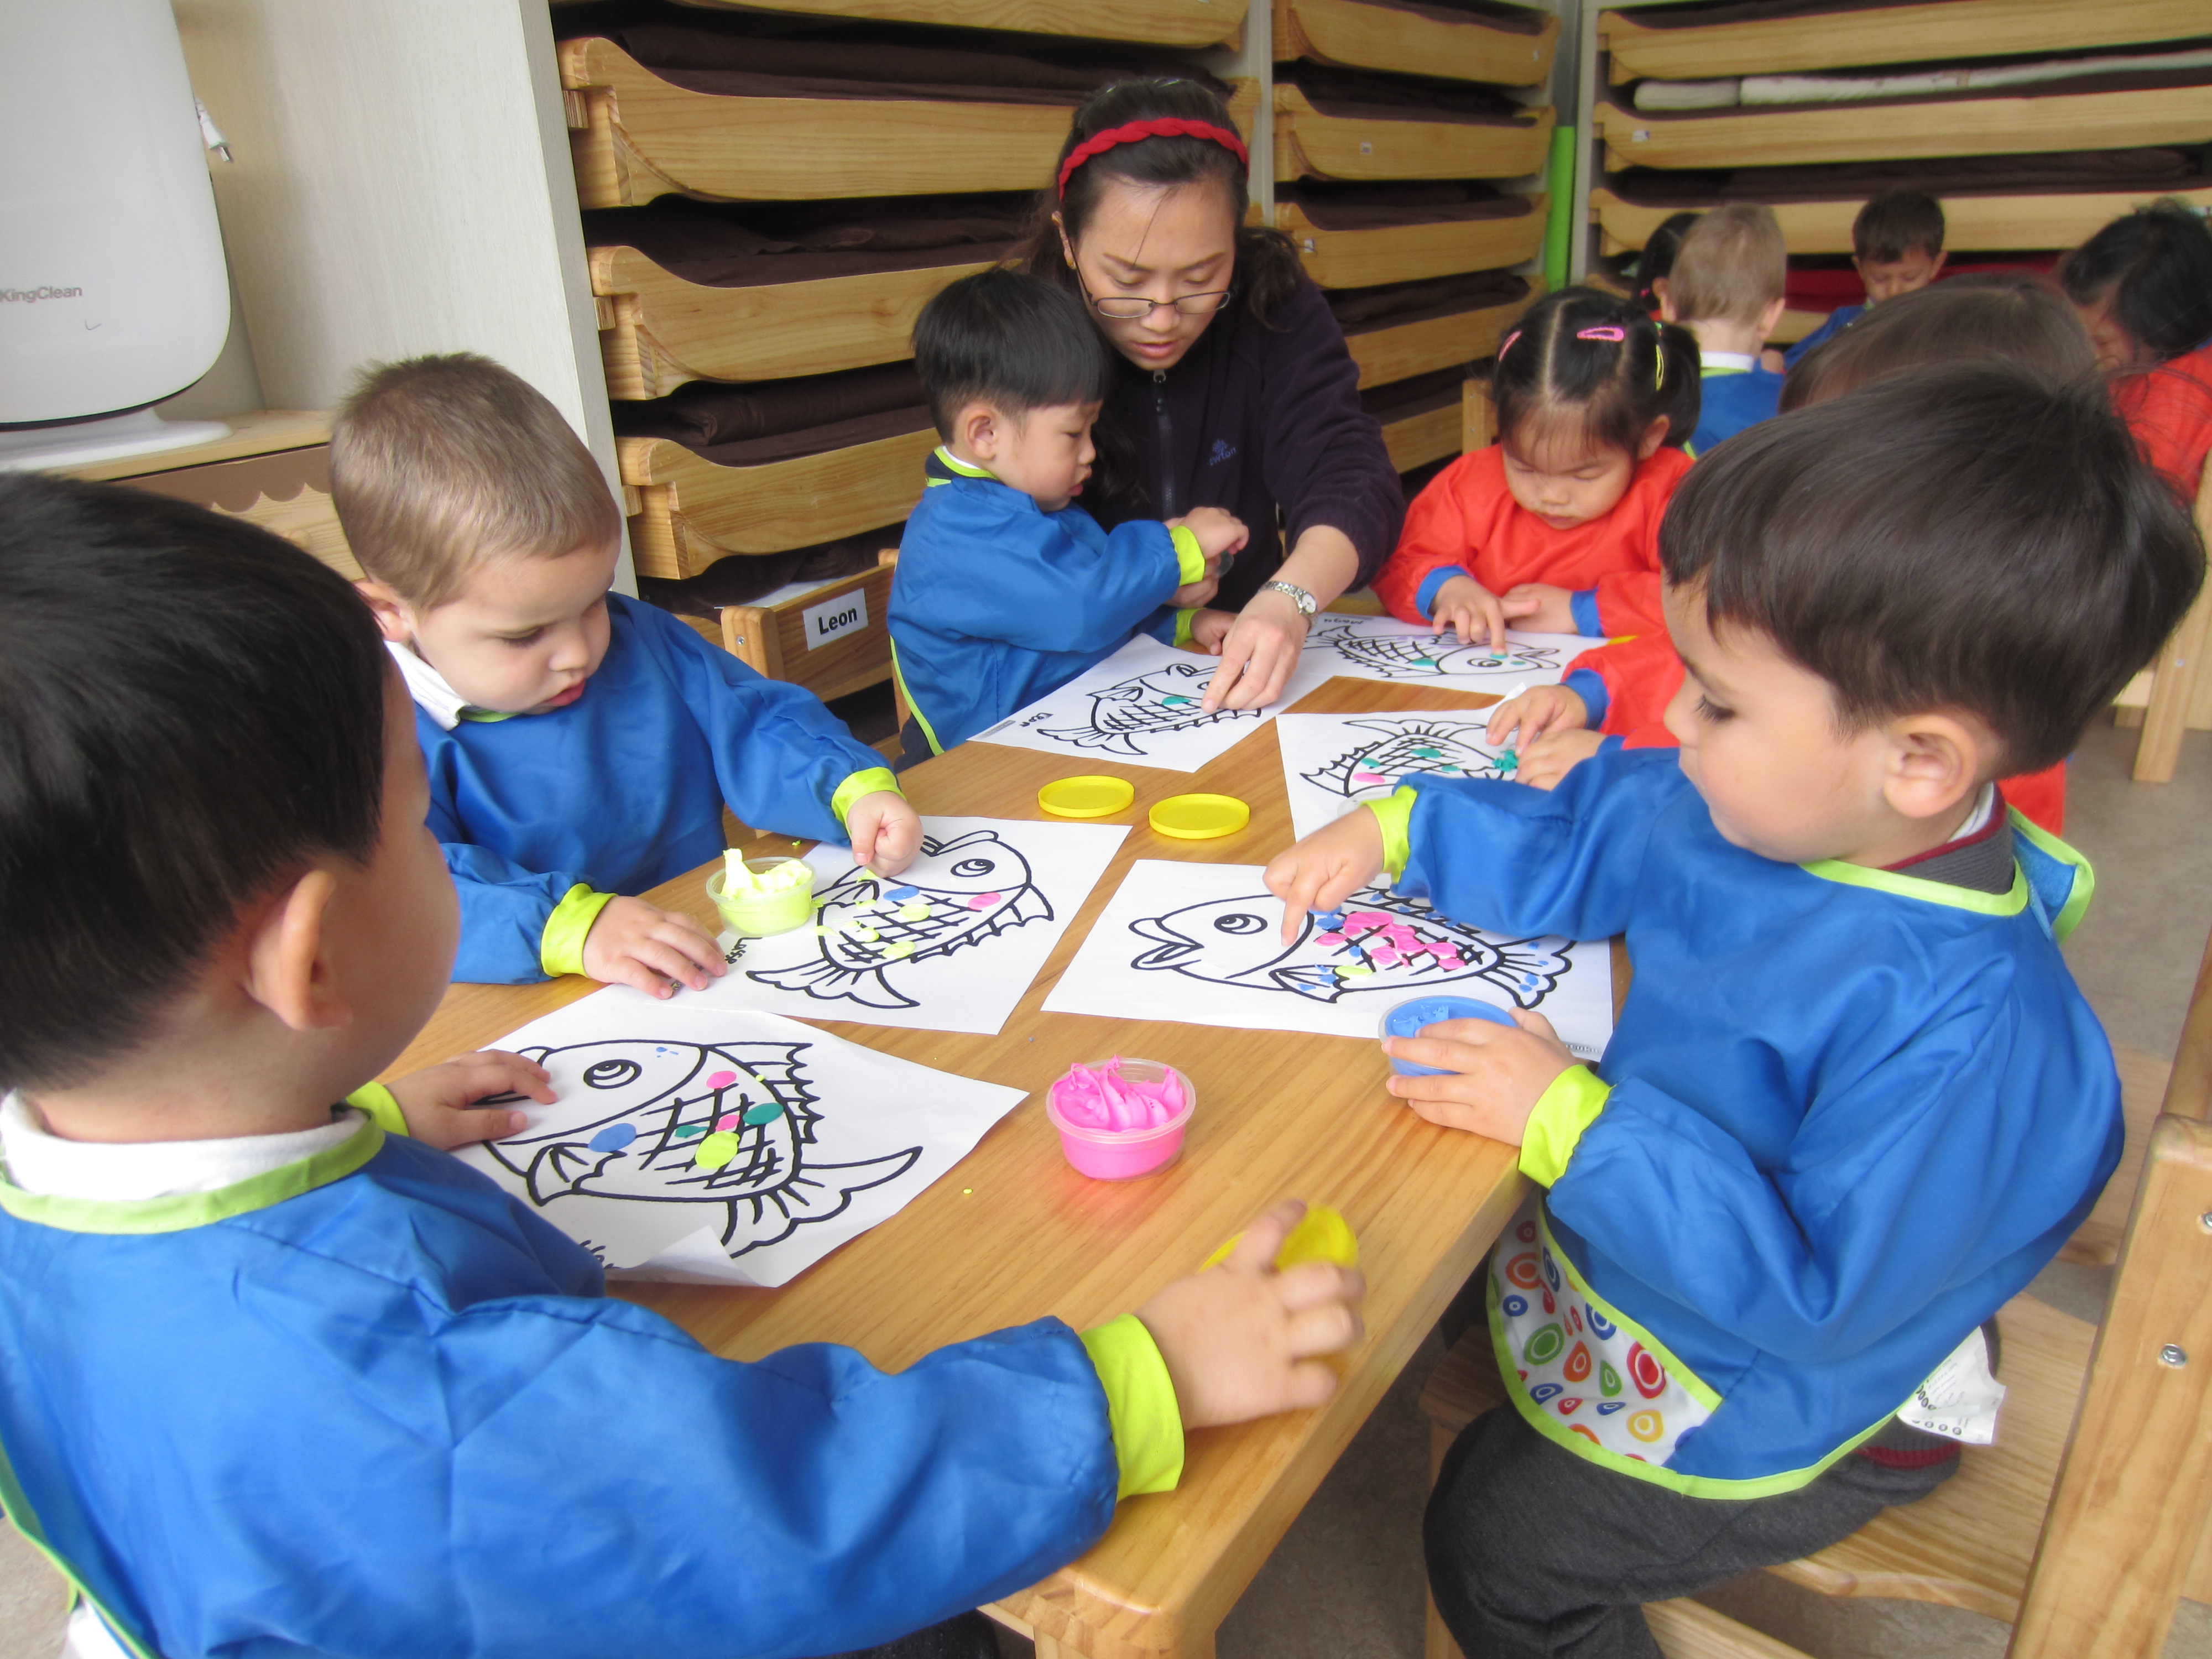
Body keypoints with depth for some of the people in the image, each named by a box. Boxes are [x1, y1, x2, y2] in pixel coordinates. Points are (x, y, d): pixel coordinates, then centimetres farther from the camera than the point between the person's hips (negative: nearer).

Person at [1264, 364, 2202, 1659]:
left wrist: (1573, 1121, -33)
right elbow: (1578, 846, 2)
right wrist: (1396, 832, -6)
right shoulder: (1763, 812, -15)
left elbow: (1814, 1292, -33)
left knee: (1493, 1543, 4)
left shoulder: (1963, 1029, -38)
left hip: (1780, 1393, -7)